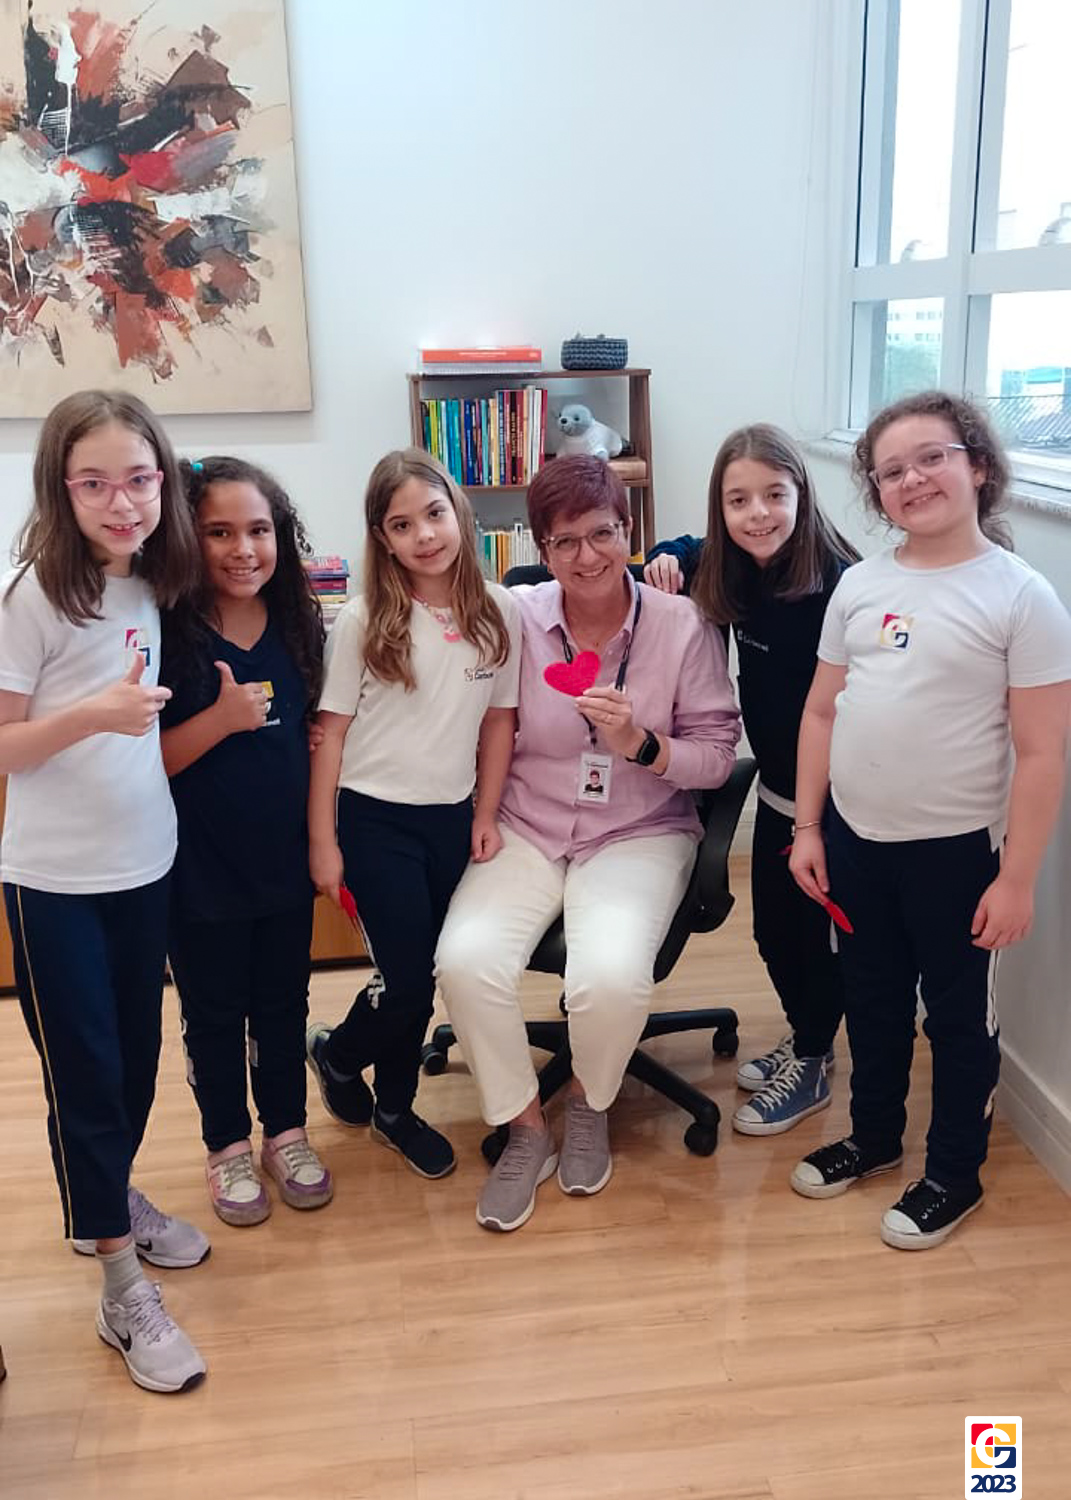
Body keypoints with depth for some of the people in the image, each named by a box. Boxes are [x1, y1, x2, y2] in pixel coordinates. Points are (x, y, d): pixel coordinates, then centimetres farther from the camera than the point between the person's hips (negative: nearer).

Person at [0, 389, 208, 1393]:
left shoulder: (153, 585, 3)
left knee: (137, 1057, 17)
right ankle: (123, 1292, 16)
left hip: (144, 864, 6)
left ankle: (112, 1201, 42)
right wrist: (92, 715, -29)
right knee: (83, 1073, 3)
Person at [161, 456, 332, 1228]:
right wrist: (221, 718, -28)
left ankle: (287, 1133, 37)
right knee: (214, 1013, 13)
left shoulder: (301, 627, -1)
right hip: (200, 866, -3)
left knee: (284, 1003, 17)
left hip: (284, 855, 4)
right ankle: (228, 1148, 33)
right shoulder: (169, 634, -14)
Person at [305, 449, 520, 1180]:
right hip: (376, 819, -3)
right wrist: (322, 841, -6)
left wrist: (486, 815, 4)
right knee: (408, 981, -3)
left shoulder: (498, 611, -1)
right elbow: (332, 731, -5)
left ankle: (394, 1107, 34)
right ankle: (334, 1050, 29)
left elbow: (500, 720, 6)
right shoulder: (364, 620, -8)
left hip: (453, 817, 3)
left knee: (423, 977, 12)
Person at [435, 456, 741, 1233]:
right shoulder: (516, 619, -4)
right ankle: (525, 1129, 3)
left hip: (641, 834, -1)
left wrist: (643, 744, -21)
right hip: (526, 831, 2)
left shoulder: (684, 625, -7)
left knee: (612, 975, -28)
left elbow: (718, 755, -4)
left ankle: (589, 1103, 9)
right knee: (466, 960, -24)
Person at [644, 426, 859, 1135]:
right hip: (777, 789, 7)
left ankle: (810, 1068, 31)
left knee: (814, 931, 10)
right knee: (772, 928, 19)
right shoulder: (738, 572, -3)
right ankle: (804, 1040, 43)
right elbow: (689, 552, 19)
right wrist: (668, 559, -3)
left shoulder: (837, 585, -24)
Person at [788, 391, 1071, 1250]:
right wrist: (808, 828, 4)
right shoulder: (860, 584, 2)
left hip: (955, 851, -4)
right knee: (872, 1001, 21)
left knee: (958, 1016, 12)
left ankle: (955, 1176, 32)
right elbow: (821, 712, 7)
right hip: (854, 840, 5)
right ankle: (874, 1137, 43)